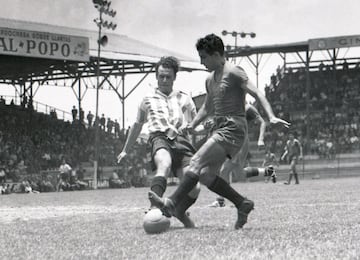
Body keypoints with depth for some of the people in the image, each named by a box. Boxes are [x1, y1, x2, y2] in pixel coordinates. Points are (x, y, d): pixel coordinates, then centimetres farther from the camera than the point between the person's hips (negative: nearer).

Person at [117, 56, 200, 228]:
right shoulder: (148, 99, 25)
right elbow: (137, 125, 35)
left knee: (194, 188, -15)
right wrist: (125, 151, 41)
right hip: (159, 138, -2)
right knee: (164, 165, -40)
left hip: (181, 140, 2)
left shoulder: (185, 99, 25)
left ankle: (180, 211, 17)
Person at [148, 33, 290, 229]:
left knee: (197, 163, -18)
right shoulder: (210, 80, 19)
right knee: (206, 175, 1)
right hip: (219, 128, 9)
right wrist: (192, 125, 18)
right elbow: (207, 107, 32)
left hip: (233, 128, -9)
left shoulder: (233, 73, -7)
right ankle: (243, 204, 9)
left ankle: (171, 204, -21)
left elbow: (256, 93, -14)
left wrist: (271, 117, -27)